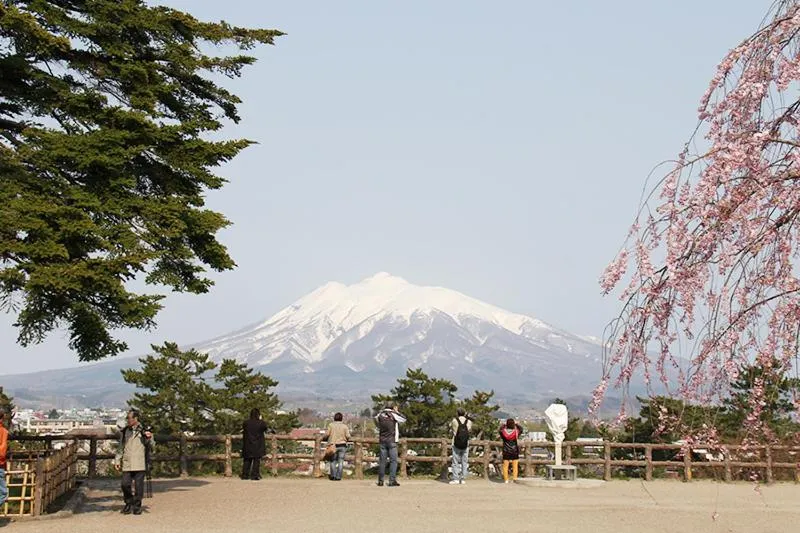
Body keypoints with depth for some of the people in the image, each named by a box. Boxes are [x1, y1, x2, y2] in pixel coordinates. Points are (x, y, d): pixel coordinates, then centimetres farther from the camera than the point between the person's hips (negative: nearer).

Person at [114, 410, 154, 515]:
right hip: (127, 464, 3)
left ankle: (137, 506, 12)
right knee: (125, 484, -3)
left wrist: (149, 438, -16)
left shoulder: (144, 431, 3)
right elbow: (120, 448, 19)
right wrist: (117, 461, 13)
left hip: (139, 464, -3)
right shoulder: (125, 432, 12)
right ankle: (128, 504, 16)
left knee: (138, 486, -1)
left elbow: (150, 448, 2)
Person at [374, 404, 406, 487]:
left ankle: (380, 481, 7)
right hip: (392, 441, -4)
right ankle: (392, 480, -8)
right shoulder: (394, 415, -7)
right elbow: (404, 419, 9)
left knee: (382, 461, 7)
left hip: (382, 441, 4)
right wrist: (396, 411, 16)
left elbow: (376, 419, 25)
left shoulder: (380, 415, 3)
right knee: (393, 461, -2)